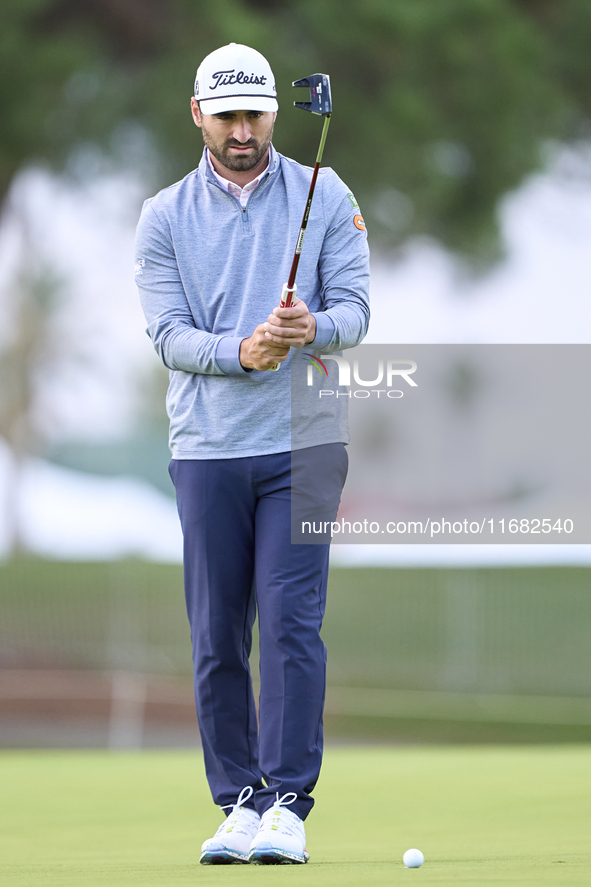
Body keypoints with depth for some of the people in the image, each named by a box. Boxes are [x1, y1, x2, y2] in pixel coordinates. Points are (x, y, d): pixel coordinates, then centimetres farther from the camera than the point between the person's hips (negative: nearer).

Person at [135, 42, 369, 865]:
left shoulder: (326, 197, 6)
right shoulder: (165, 218, 7)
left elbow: (355, 306, 0)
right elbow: (168, 333, -2)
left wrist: (315, 328, -22)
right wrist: (241, 351, -20)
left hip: (303, 442, -1)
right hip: (208, 449, 1)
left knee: (292, 620, -10)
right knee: (217, 635, 2)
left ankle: (288, 804, -7)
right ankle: (239, 801, 11)